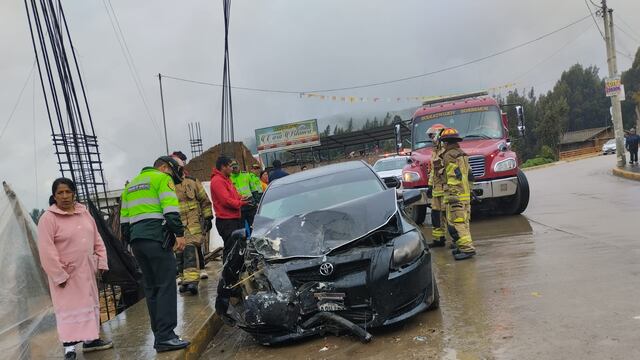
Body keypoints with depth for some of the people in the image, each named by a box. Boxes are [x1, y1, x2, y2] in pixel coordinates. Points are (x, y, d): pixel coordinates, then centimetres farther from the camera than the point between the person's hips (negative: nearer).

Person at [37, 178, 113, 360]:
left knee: (90, 303, 12)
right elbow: (47, 251, -16)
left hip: (87, 271, 6)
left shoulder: (84, 212, 6)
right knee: (69, 307, -4)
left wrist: (101, 262, 7)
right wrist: (59, 275, -19)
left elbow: (97, 240, 12)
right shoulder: (48, 218, -12)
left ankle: (90, 340, 24)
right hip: (65, 273, -6)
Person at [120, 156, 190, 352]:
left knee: (151, 288, 11)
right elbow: (170, 209, -12)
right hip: (156, 237, -8)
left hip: (136, 239, 8)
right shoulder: (162, 178, 2)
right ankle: (165, 336, -15)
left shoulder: (131, 185, 26)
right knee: (166, 286, -9)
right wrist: (179, 233, -13)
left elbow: (124, 217, 23)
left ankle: (160, 335, 12)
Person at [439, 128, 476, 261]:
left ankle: (467, 248, -13)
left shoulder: (449, 156, -12)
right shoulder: (462, 155, 18)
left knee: (456, 223, -10)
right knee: (463, 222, 16)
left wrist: (452, 196, -23)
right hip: (466, 195, 10)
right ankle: (465, 246, 23)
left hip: (456, 195, -10)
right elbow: (469, 175, 23)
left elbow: (454, 177, -21)